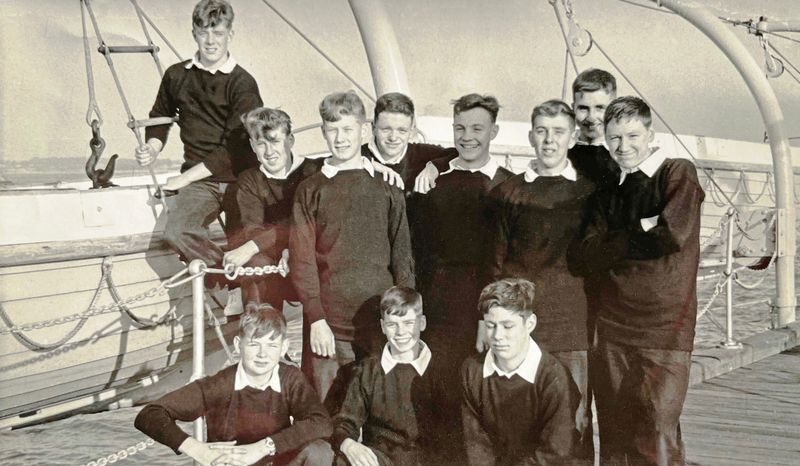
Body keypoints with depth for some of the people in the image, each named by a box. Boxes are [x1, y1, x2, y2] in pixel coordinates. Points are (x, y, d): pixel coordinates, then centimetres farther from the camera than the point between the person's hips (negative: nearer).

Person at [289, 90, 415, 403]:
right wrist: (316, 319, -8)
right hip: (328, 325, -1)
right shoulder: (311, 190, 7)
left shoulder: (387, 189, 10)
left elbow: (402, 257, 8)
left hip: (380, 322, 1)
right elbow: (301, 260, 2)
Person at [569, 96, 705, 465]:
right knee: (614, 435, 8)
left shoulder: (677, 174, 0)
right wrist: (639, 232, -7)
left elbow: (673, 235, -17)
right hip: (611, 327, 5)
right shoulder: (608, 193, 15)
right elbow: (584, 256, 3)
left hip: (663, 327, -5)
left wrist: (614, 242, -4)